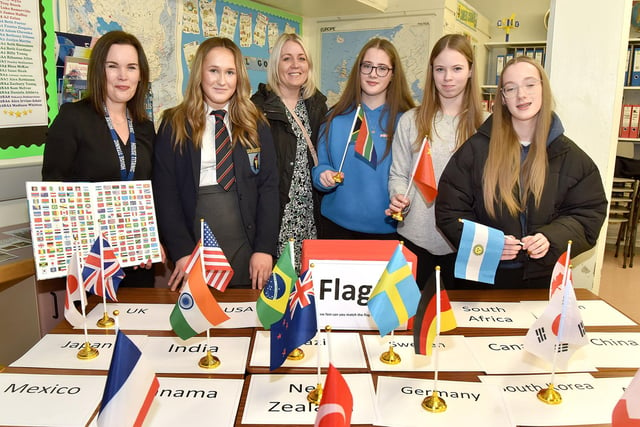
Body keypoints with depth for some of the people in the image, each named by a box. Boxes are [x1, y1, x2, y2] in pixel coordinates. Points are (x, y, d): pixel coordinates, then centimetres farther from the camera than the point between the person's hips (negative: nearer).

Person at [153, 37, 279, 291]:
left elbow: (268, 186, 1)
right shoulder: (174, 125, 1)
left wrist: (265, 248, -7)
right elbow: (164, 191, -3)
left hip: (246, 250, 2)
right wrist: (181, 252, -11)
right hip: (193, 245, -1)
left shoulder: (255, 125, 6)